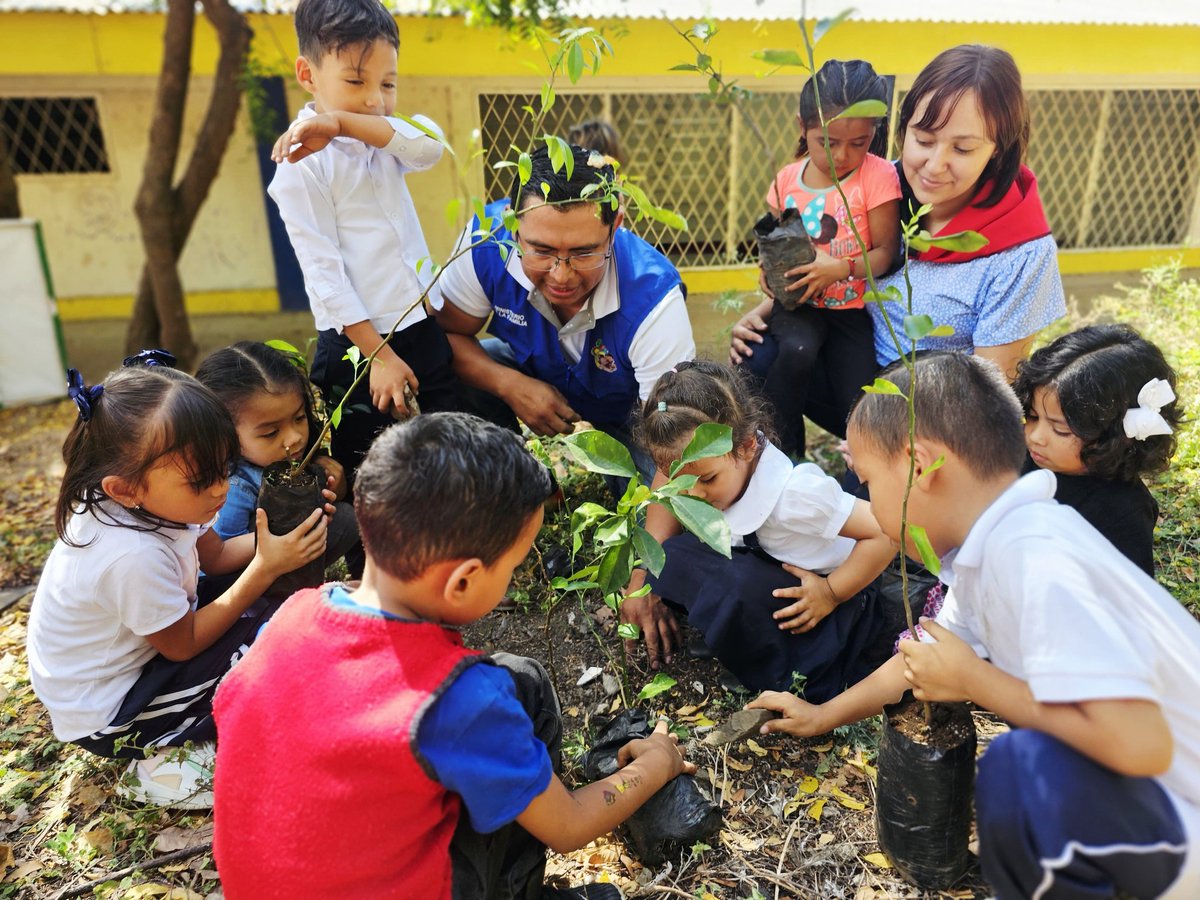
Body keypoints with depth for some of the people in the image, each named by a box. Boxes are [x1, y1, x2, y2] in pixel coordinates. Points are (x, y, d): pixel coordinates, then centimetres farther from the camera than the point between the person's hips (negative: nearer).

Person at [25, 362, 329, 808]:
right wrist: (266, 568, -24)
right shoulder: (134, 555, -37)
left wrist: (273, 539, -17)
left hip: (127, 656, 8)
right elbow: (184, 645, -21)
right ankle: (167, 760, -3)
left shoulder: (137, 501, -14)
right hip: (103, 718, -8)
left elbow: (215, 554, 2)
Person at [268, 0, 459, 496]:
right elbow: (323, 271, -13)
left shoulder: (381, 140, 12)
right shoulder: (301, 164, -8)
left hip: (425, 329, 6)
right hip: (358, 346, -6)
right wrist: (379, 355, -17)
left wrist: (341, 121, -21)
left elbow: (429, 149, -11)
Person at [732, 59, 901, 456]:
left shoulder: (877, 176, -9)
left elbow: (886, 251, -10)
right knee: (796, 349, -33)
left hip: (852, 308, -2)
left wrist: (841, 268, -28)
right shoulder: (787, 179, 2)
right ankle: (787, 451, -10)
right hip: (799, 304, 2)